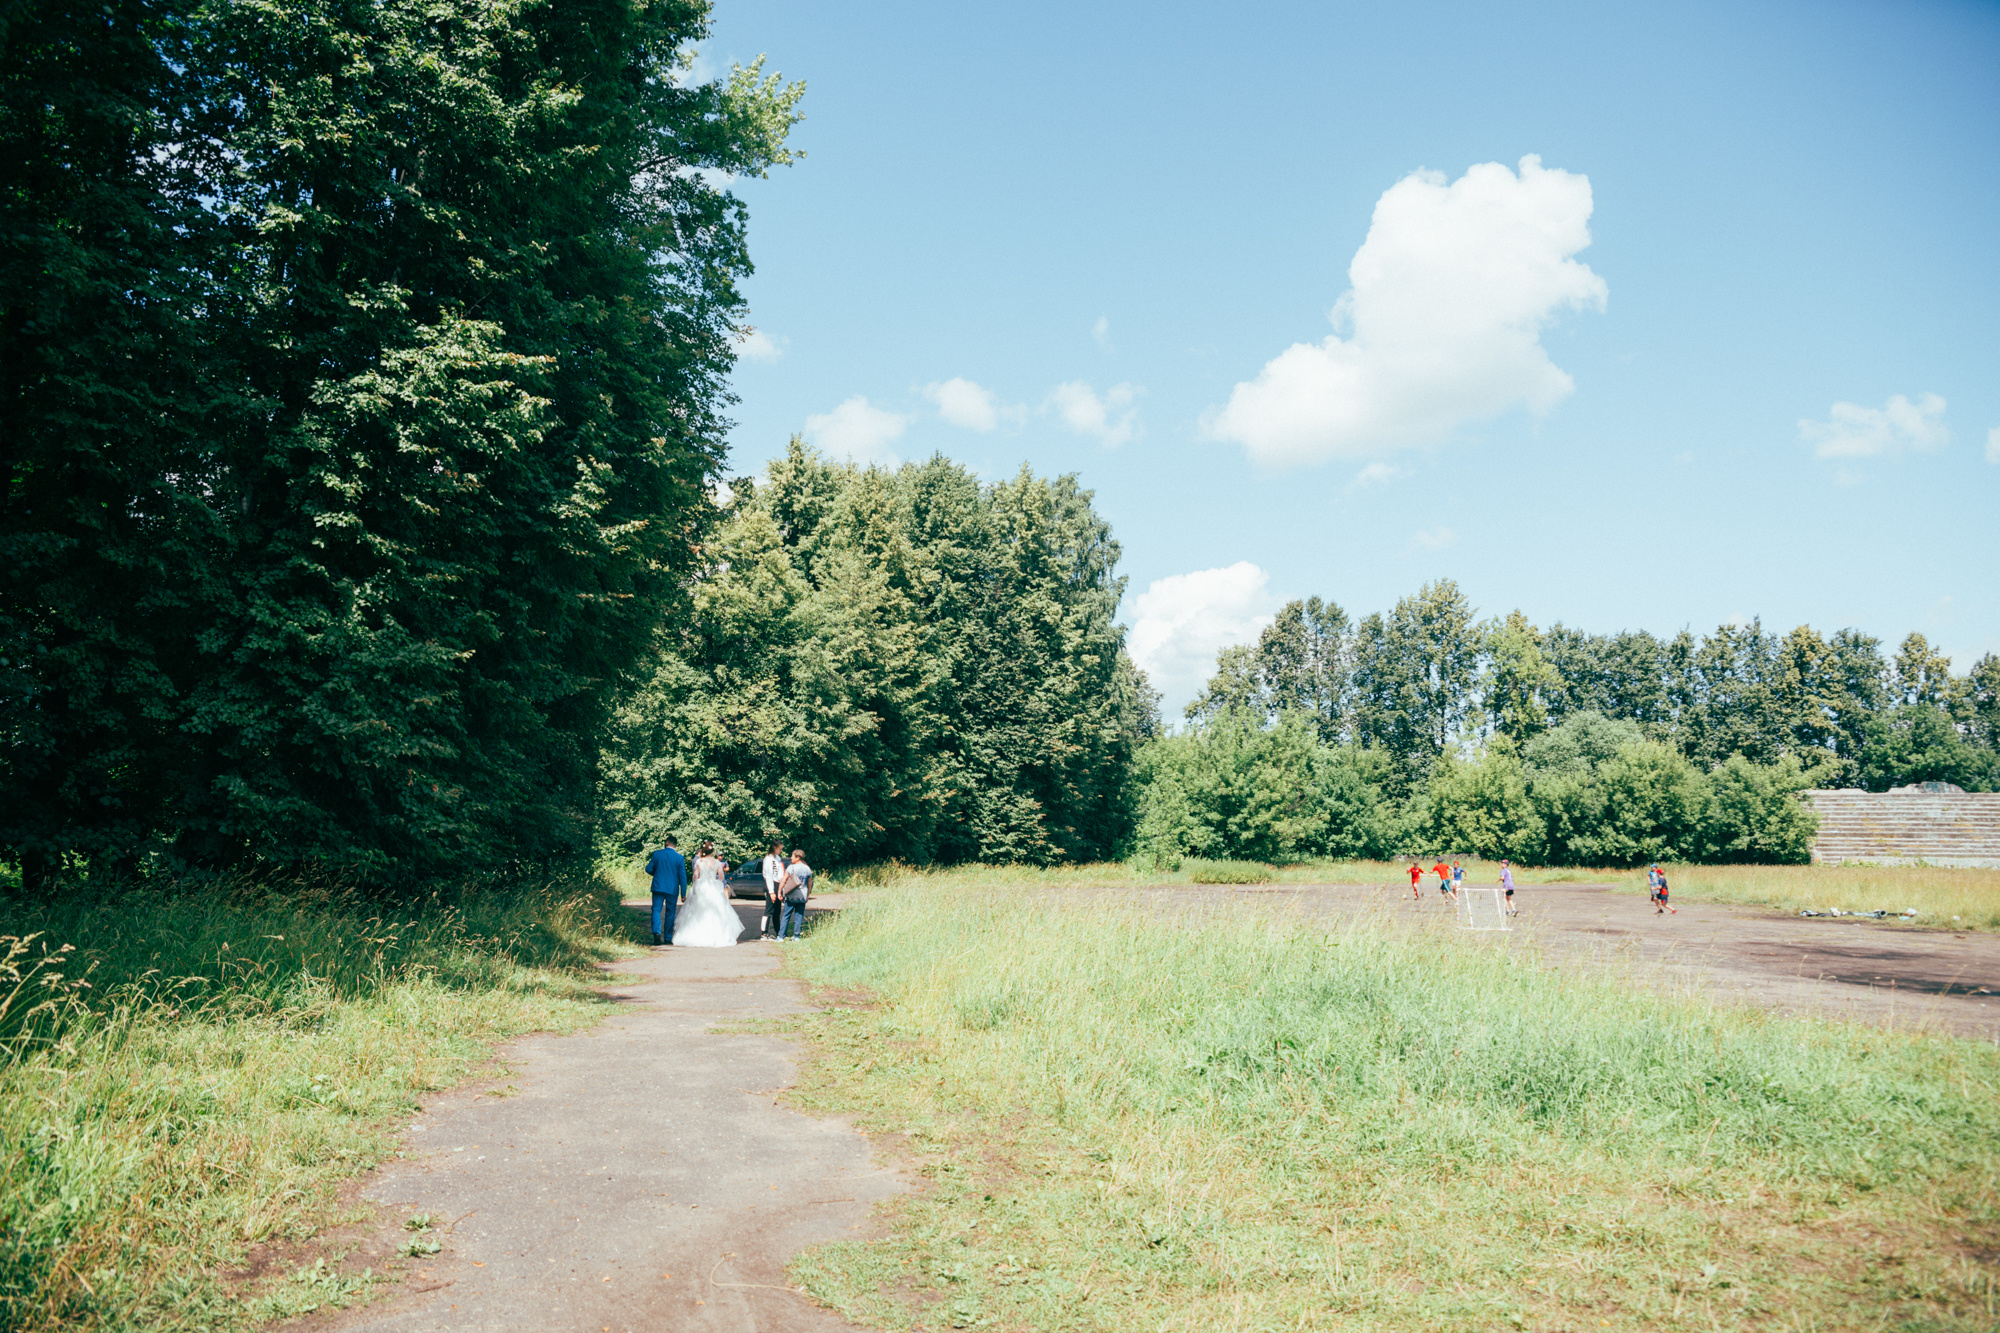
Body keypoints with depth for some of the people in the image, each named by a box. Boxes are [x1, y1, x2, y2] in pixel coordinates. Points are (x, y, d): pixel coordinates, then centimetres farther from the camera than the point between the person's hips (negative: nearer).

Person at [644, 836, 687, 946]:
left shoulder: (657, 854, -3)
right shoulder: (679, 858, -4)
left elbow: (648, 869, 1)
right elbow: (682, 876, -3)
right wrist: (683, 893, 1)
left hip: (658, 887, 0)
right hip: (672, 889, 0)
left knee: (656, 910, 4)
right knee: (670, 913, 9)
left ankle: (657, 932, -20)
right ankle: (667, 938, 13)